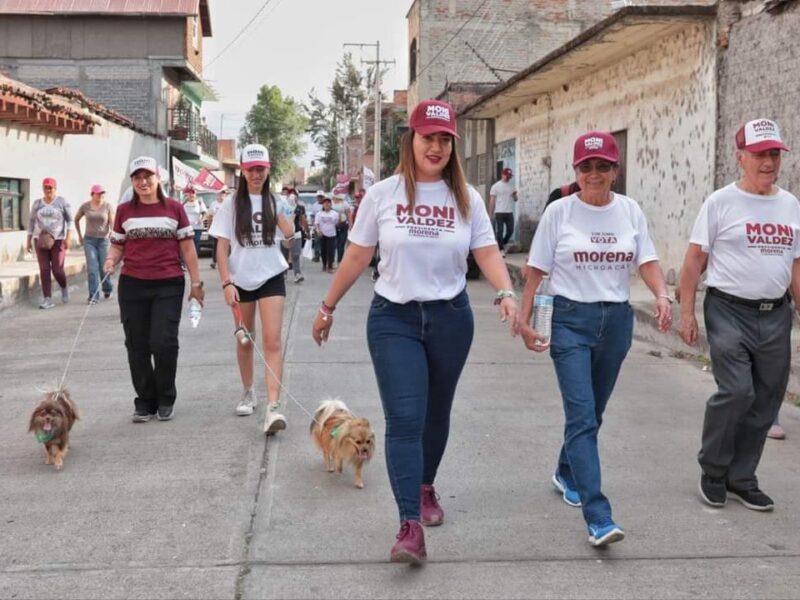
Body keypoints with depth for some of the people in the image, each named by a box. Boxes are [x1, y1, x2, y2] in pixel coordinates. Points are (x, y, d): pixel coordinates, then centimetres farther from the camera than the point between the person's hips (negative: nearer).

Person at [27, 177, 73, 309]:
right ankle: (47, 299, -3)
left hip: (58, 240, -2)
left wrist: (68, 236, -12)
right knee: (44, 270, -6)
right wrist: (29, 240, 10)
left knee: (57, 270, -6)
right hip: (40, 240, 3)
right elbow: (31, 222, 13)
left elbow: (70, 219, -1)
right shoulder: (37, 203, 8)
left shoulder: (62, 202, 0)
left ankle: (64, 288, 26)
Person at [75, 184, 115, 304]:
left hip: (103, 240, -1)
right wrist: (79, 235, 15)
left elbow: (112, 223, -7)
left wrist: (111, 233, -24)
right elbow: (76, 219, 16)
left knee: (104, 267, 4)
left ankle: (107, 289, 32)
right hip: (89, 240, 1)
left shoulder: (108, 206, -4)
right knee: (92, 268, -8)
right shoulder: (85, 206, 0)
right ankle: (93, 296, -6)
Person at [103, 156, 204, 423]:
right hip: (132, 286, 2)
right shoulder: (124, 211, 8)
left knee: (164, 343, -8)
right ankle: (145, 403, 18)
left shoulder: (174, 208, 4)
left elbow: (187, 248, 5)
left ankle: (166, 400, 13)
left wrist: (196, 283, 3)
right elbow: (117, 246, 12)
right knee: (137, 346, 5)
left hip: (168, 286, -2)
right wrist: (110, 260, -11)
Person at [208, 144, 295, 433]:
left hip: (271, 278, 0)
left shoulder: (275, 201, 5)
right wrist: (226, 283, -12)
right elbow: (222, 248, -3)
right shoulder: (231, 204, -1)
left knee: (272, 341, -12)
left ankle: (273, 406, -18)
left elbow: (289, 233, -6)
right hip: (241, 280, 0)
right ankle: (248, 392, 33)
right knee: (244, 341, 13)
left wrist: (273, 204, -8)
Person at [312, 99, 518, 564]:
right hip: (394, 319, -2)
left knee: (436, 415, 16)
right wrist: (328, 307, 8)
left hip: (451, 318, 2)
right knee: (404, 420, -12)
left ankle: (426, 487, 42)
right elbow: (358, 256, 3)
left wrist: (506, 292, -23)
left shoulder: (465, 198, 1)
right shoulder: (383, 194, -3)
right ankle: (411, 526, -13)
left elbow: (487, 252, -4)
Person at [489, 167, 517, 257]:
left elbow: (515, 199, 16)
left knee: (510, 230, 2)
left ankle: (503, 244, 25)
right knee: (500, 231, -3)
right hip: (499, 212, -4)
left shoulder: (512, 186, 12)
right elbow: (492, 201, -1)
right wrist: (491, 213, -5)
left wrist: (514, 195, -7)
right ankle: (501, 249, 3)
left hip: (509, 212, 4)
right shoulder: (496, 186, -1)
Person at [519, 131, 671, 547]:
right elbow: (536, 271, -1)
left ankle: (566, 474, 43)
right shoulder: (559, 212, -3)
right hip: (571, 319, -4)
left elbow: (647, 262, -1)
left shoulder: (630, 211, 4)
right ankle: (597, 517, -15)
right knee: (582, 416, -12)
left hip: (616, 320, 4)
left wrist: (662, 295, -20)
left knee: (592, 414, 17)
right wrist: (524, 318, -6)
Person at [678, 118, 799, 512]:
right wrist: (686, 313, -8)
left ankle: (741, 479, 23)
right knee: (736, 392, -15)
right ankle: (712, 472, 8)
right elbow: (695, 261, -4)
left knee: (766, 401, 8)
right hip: (730, 312, -5)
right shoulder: (721, 202, -3)